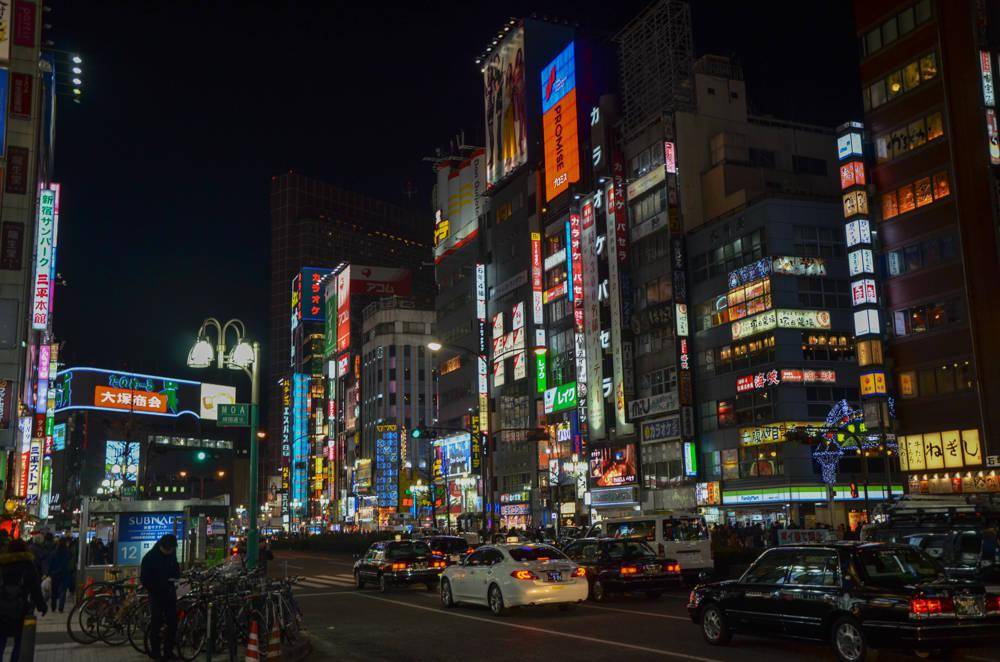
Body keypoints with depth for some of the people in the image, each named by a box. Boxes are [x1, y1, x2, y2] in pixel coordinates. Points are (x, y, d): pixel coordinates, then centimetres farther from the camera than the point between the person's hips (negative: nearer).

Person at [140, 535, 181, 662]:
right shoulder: (150, 557, -13)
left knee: (172, 623, 4)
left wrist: (176, 577, -6)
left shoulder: (172, 554, 2)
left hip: (170, 593, 5)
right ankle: (155, 652, 10)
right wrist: (155, 590, -15)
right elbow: (144, 579, -11)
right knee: (156, 623, -1)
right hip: (156, 594, -5)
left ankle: (168, 651, 15)